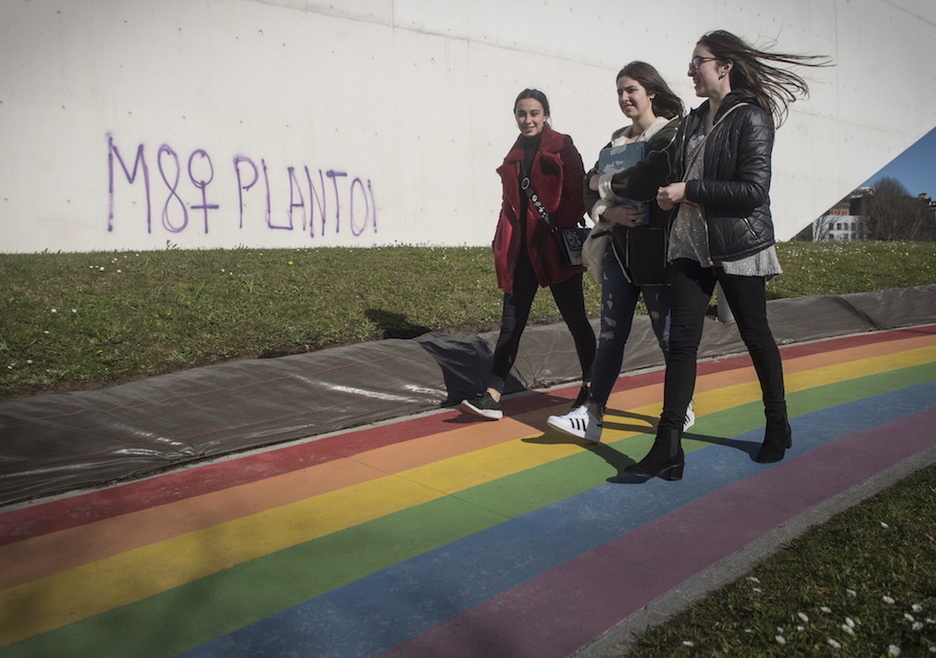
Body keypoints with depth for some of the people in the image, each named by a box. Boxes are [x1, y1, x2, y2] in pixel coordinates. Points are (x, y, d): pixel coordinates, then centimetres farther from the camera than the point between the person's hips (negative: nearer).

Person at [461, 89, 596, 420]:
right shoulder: (514, 155, 17)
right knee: (511, 322, 1)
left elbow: (578, 194, -6)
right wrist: (502, 243, 9)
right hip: (521, 249, 5)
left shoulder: (562, 147, 2)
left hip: (555, 247, -4)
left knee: (575, 318, 6)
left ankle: (591, 387, 22)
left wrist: (562, 227, -19)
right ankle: (492, 397, 0)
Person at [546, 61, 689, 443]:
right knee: (610, 336, 5)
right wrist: (608, 212, -11)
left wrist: (604, 184, -6)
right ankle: (592, 415, 7)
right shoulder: (617, 141, 15)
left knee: (670, 336, 5)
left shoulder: (672, 135, -6)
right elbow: (591, 192, 10)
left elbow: (645, 181, -23)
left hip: (656, 251, -6)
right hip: (619, 249, 6)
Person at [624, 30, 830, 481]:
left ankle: (778, 426, 31)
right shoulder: (693, 120, 12)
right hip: (690, 245, 6)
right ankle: (668, 449, -3)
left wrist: (690, 190, -17)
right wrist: (670, 196, -2)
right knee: (681, 340, -3)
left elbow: (753, 190, -16)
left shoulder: (751, 118, -8)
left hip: (738, 248, -5)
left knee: (755, 335, 8)